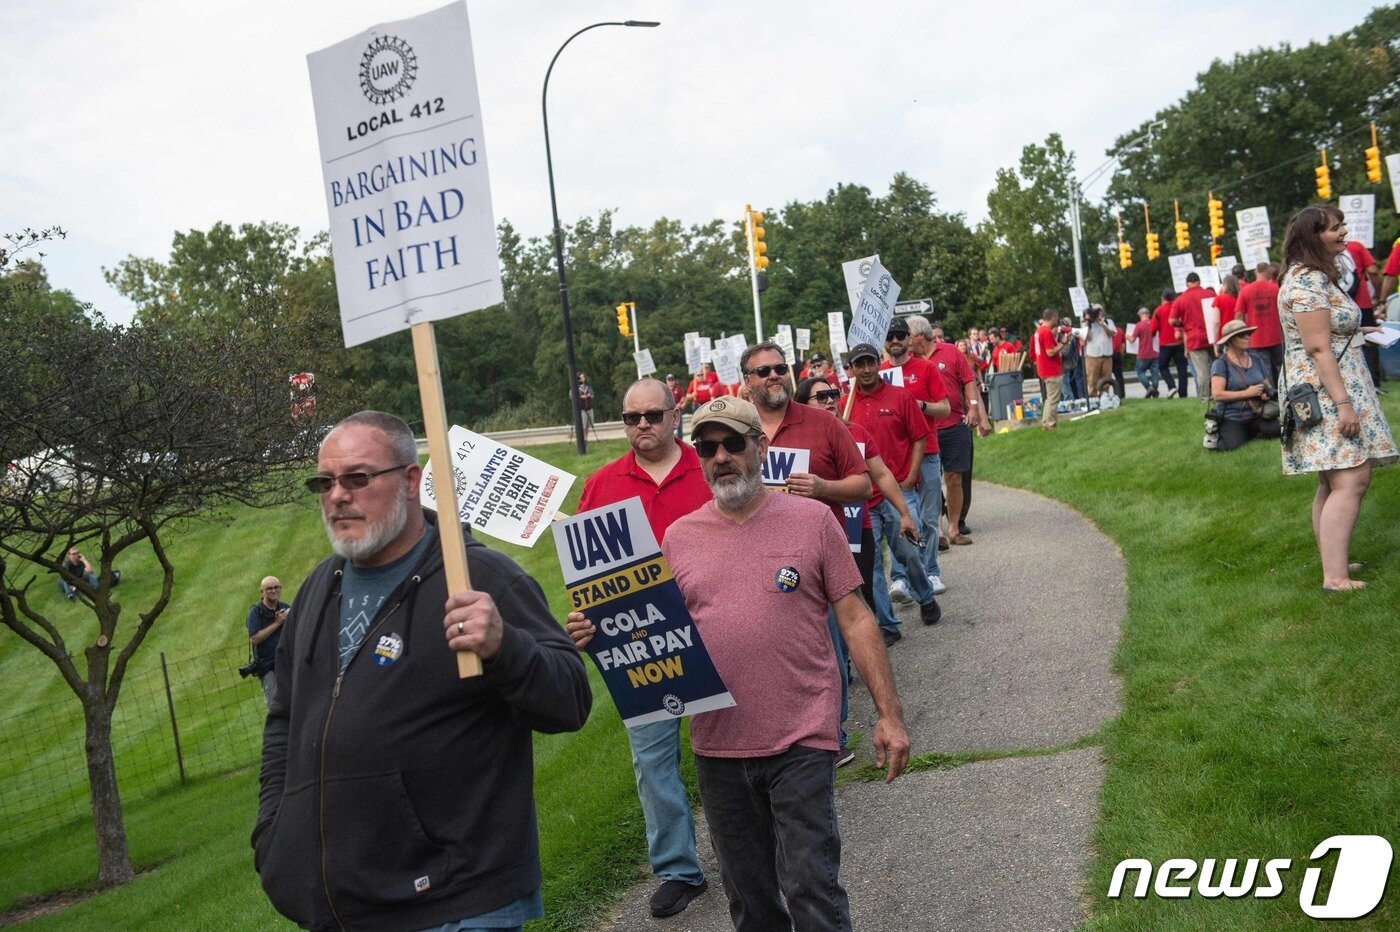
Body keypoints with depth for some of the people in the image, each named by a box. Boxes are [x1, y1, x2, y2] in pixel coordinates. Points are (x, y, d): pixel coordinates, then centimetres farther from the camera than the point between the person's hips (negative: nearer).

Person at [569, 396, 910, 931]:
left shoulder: (812, 519, -2)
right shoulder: (679, 536, 5)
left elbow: (855, 620, -1)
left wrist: (888, 714, -4)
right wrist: (600, 633, -10)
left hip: (801, 741, -3)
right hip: (718, 746, 3)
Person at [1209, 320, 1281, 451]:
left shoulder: (1256, 359, 9)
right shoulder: (1221, 363, -9)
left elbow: (1268, 385, 17)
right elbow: (1217, 394, -17)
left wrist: (1267, 392, -8)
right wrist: (1247, 393, -18)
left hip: (1257, 414, 4)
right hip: (1232, 418, -4)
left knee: (1274, 429, -26)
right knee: (1232, 446, -26)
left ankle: (1250, 433, 7)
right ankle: (1217, 436, 10)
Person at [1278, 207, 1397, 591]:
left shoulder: (1316, 277, 18)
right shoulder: (1308, 281, -15)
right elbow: (1318, 347, -21)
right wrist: (1343, 402, -24)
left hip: (1333, 388, 11)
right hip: (1325, 390, -11)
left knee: (1333, 483, 12)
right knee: (1351, 481, -16)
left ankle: (1333, 563, 17)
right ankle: (1335, 578, -20)